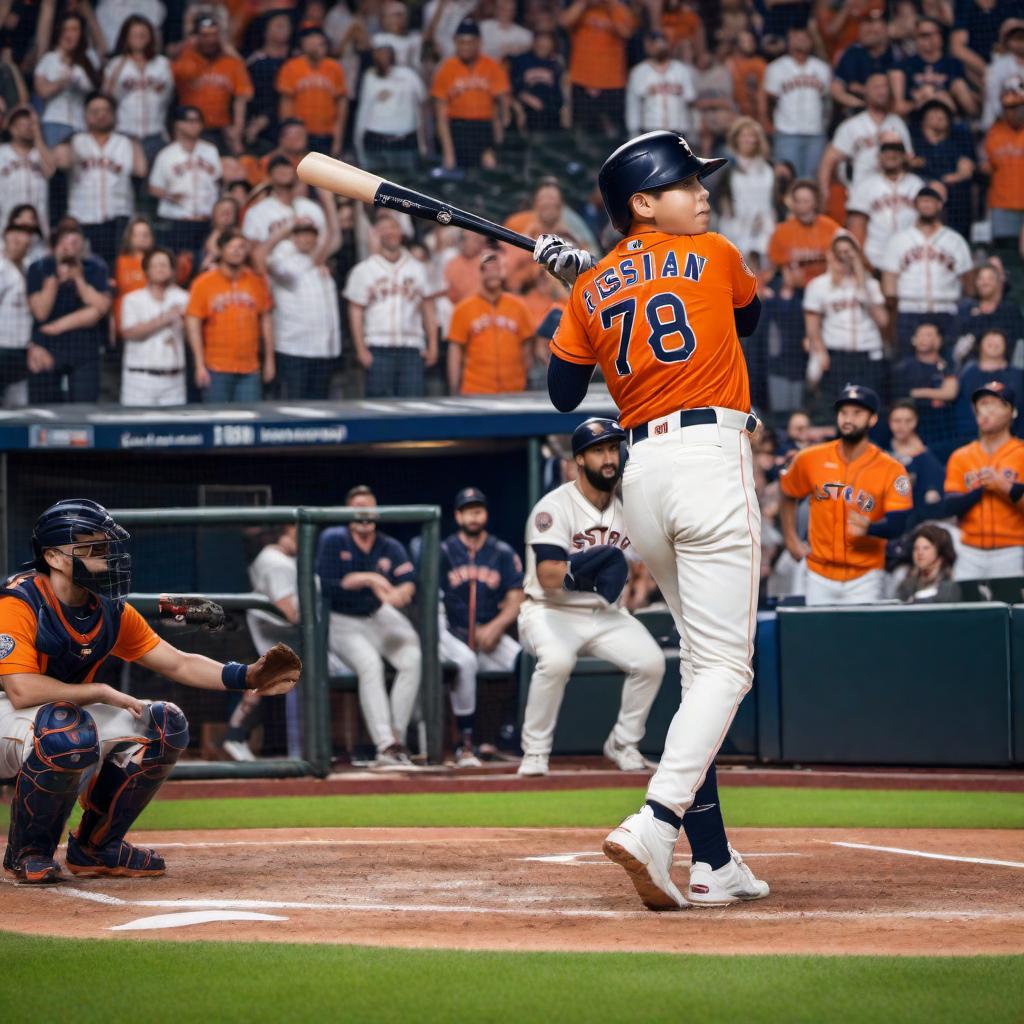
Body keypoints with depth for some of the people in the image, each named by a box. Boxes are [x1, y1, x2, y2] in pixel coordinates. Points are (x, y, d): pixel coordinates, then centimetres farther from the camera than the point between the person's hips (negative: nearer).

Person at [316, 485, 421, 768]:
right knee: (370, 664, -31)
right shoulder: (333, 540, -8)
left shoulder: (391, 548, 0)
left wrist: (398, 593, -42)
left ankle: (397, 738, -16)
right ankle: (386, 746, -37)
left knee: (413, 658, -23)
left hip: (380, 617, 4)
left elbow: (410, 581, -18)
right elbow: (326, 587, -18)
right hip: (343, 623, -4)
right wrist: (366, 579, -24)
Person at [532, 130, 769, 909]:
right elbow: (749, 316, 26)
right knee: (723, 666, -10)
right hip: (712, 457, -6)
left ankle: (713, 861, 11)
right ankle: (655, 823, -30)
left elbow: (563, 393, 19)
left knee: (704, 663, 15)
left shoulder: (591, 290, 12)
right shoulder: (714, 256, 4)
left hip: (641, 471, 6)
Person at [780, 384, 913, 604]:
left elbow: (898, 525, -15)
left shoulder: (891, 470, -8)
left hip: (864, 578, -2)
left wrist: (869, 528, -35)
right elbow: (788, 496, 18)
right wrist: (791, 539, 12)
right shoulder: (811, 459, 0)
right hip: (820, 576, 2)